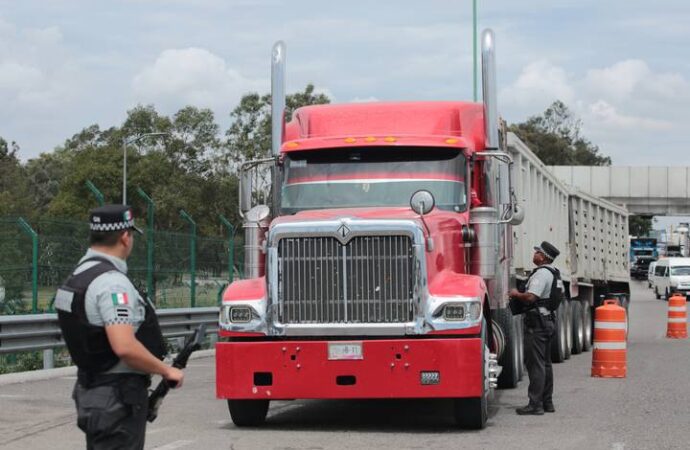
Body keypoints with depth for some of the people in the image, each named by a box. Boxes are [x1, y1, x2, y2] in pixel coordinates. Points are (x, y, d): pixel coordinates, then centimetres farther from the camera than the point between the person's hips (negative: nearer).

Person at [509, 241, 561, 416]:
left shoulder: (541, 273, -17)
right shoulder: (554, 273, 14)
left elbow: (530, 297, -28)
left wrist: (516, 294, -8)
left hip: (537, 322, -10)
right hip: (549, 320, 10)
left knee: (535, 364, -8)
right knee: (545, 363, 15)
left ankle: (535, 404, -8)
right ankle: (547, 402, 21)